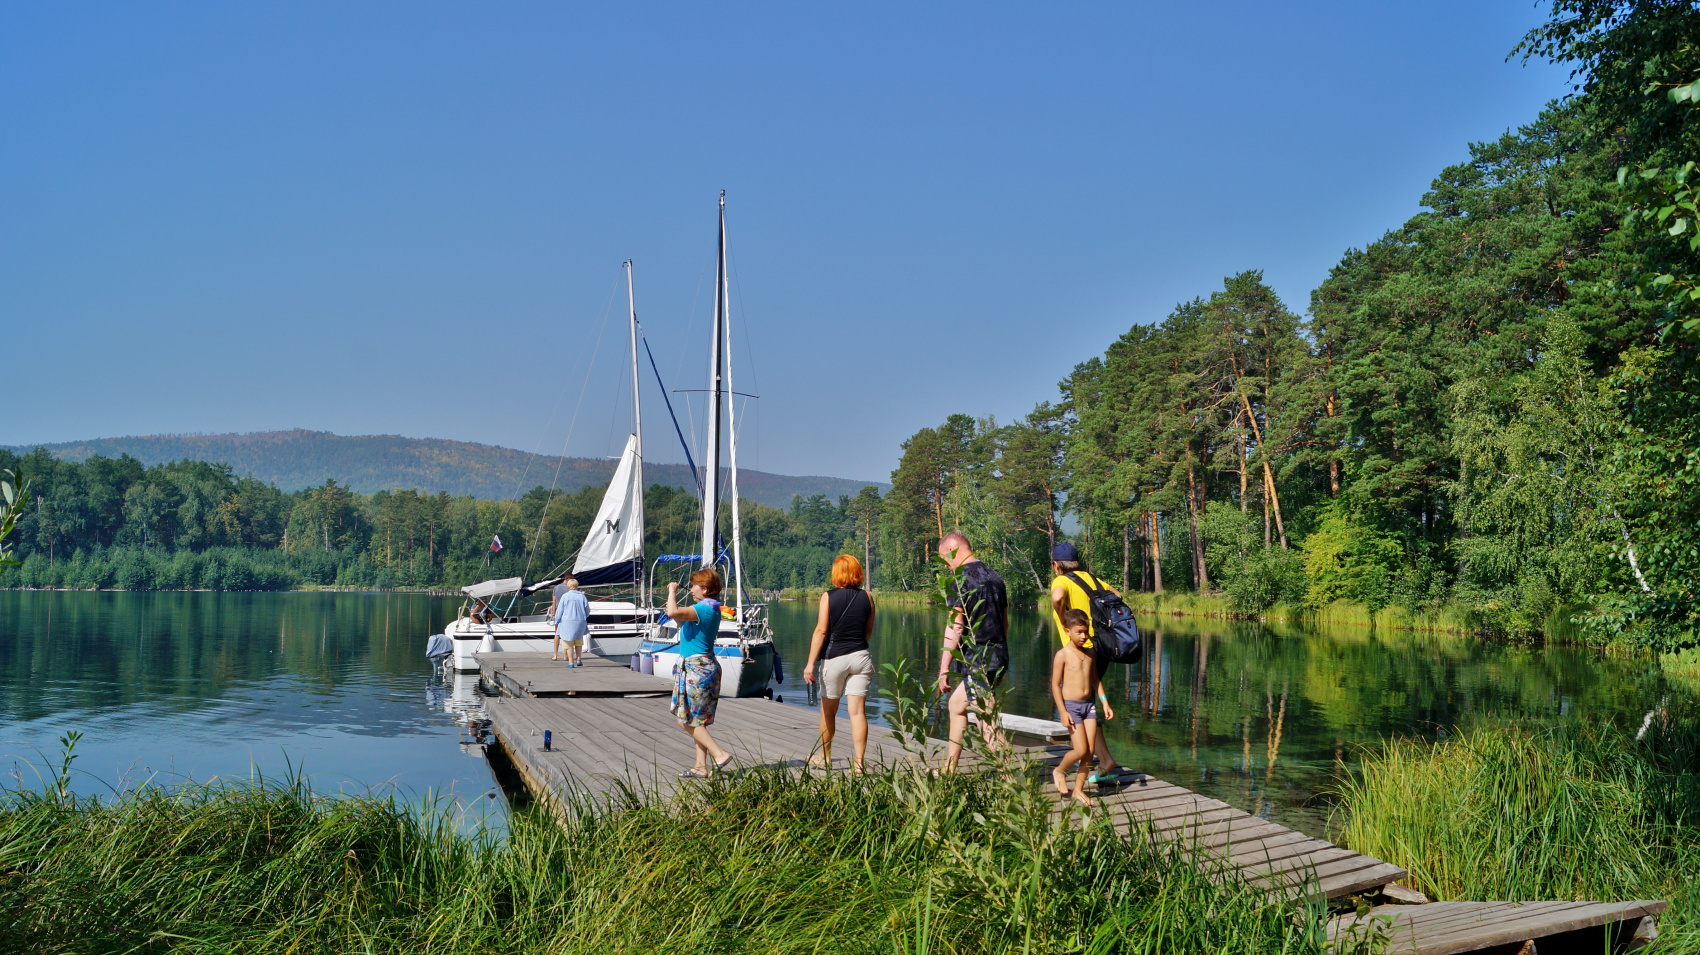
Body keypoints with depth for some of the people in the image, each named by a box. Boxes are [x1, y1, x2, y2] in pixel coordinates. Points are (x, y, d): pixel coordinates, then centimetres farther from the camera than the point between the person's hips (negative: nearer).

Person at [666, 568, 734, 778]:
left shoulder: (704, 609, -18)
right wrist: (673, 595, 18)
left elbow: (673, 613, -31)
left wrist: (672, 592, -14)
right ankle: (701, 767, 14)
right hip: (704, 666, 10)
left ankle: (720, 754, -7)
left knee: (687, 721, -3)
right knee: (697, 721, 13)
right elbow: (682, 620, 25)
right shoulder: (711, 609, 12)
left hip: (696, 669, -10)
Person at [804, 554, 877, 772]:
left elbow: (821, 631, -11)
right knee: (858, 711, 0)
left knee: (828, 711, 14)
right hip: (861, 657, 2)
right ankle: (859, 761, -6)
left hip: (835, 658, -2)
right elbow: (868, 631, 12)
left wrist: (810, 663, -11)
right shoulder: (867, 597, 3)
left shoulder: (828, 597, -5)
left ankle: (824, 758, 28)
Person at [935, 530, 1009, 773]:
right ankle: (949, 770, 29)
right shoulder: (994, 576, 12)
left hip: (976, 662, -9)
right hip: (998, 659, 9)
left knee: (989, 725, -5)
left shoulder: (963, 579, -13)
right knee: (957, 704, 23)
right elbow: (1004, 621, 19)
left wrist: (944, 668, -16)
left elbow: (955, 626, -18)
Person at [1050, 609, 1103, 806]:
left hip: (1089, 705, 6)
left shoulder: (1089, 654, 10)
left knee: (1089, 751, 1)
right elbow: (1055, 685, -9)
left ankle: (1079, 789, 14)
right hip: (1071, 705, -6)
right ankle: (1059, 771, 18)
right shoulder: (1062, 655, -8)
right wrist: (1063, 712, -14)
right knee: (1081, 750, -10)